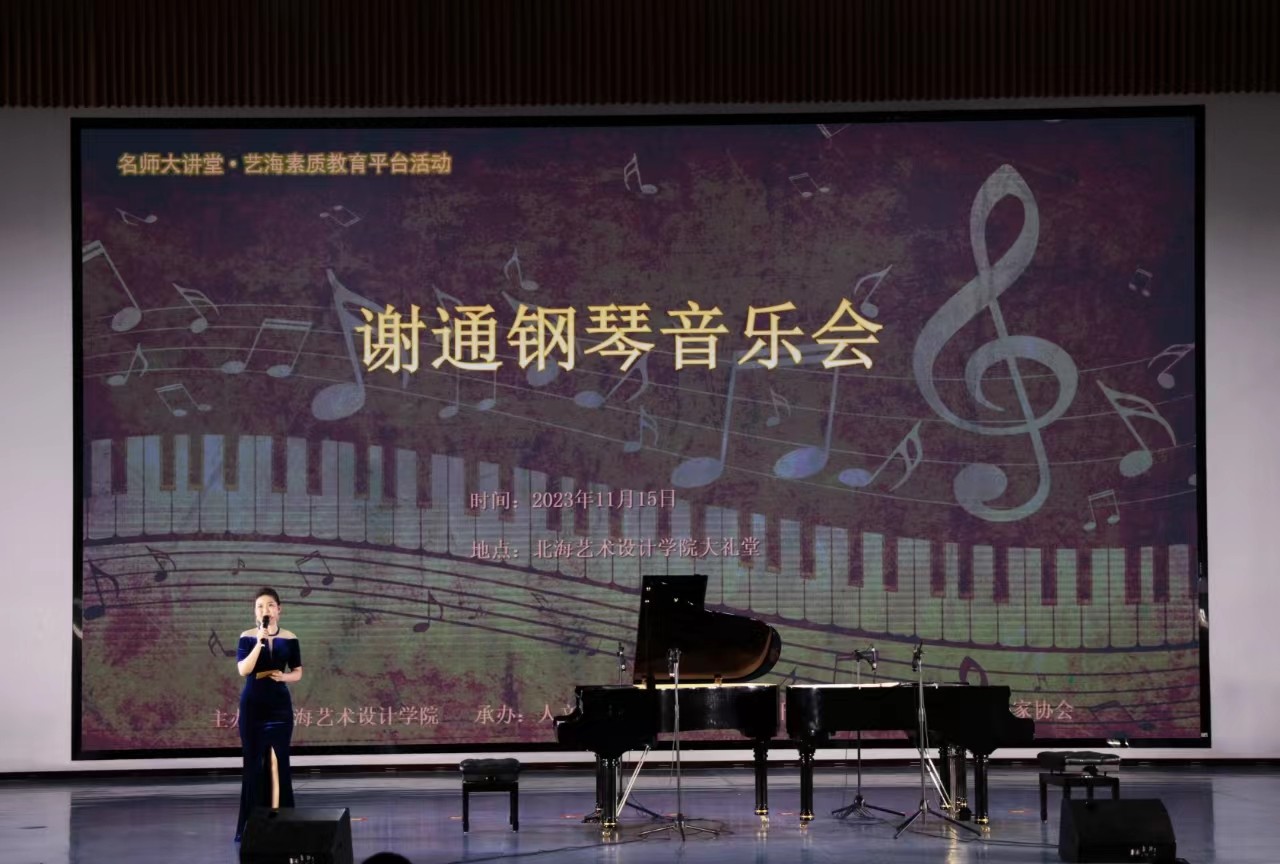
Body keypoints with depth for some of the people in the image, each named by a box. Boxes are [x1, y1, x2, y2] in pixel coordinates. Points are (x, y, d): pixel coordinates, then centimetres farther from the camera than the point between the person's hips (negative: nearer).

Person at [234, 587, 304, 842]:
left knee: (278, 761, -1)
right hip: (253, 704, -1)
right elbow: (243, 670, -14)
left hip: (280, 705, 1)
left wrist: (284, 676, -11)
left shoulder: (289, 638, 4)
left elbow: (298, 672, 10)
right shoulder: (247, 637, -2)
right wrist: (259, 642, -21)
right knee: (254, 761, 2)